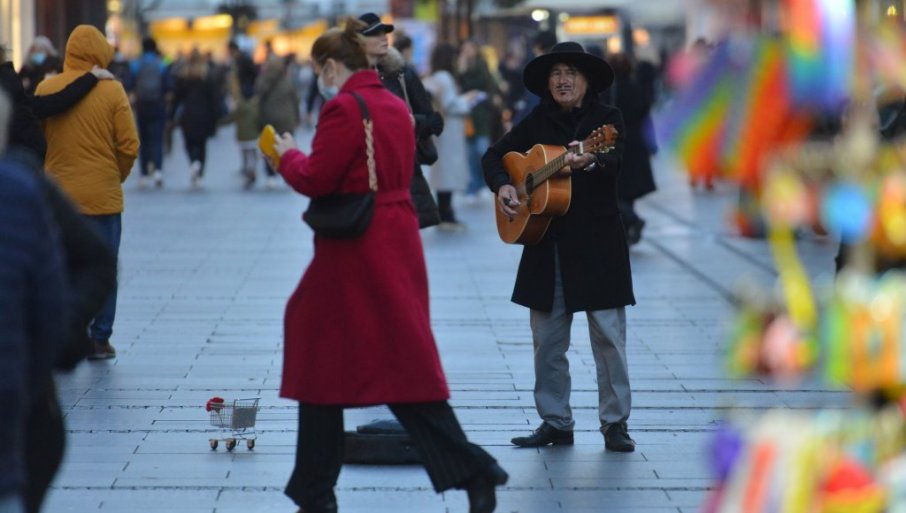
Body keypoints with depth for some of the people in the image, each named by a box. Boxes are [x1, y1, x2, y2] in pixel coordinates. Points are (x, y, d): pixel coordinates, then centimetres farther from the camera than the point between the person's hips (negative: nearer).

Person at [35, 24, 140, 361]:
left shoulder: (45, 89, -2)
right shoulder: (112, 90, -8)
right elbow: (129, 145, -7)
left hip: (57, 193, 2)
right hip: (102, 195, -2)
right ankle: (99, 339, 9)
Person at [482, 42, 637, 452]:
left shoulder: (607, 118, -1)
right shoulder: (537, 122, 9)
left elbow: (614, 162, -20)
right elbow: (494, 156, 13)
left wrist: (589, 162, -42)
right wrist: (502, 186, -8)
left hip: (597, 242, -4)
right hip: (547, 244, 4)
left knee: (608, 335, -3)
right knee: (547, 338, 7)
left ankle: (615, 423, 4)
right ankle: (555, 422, 15)